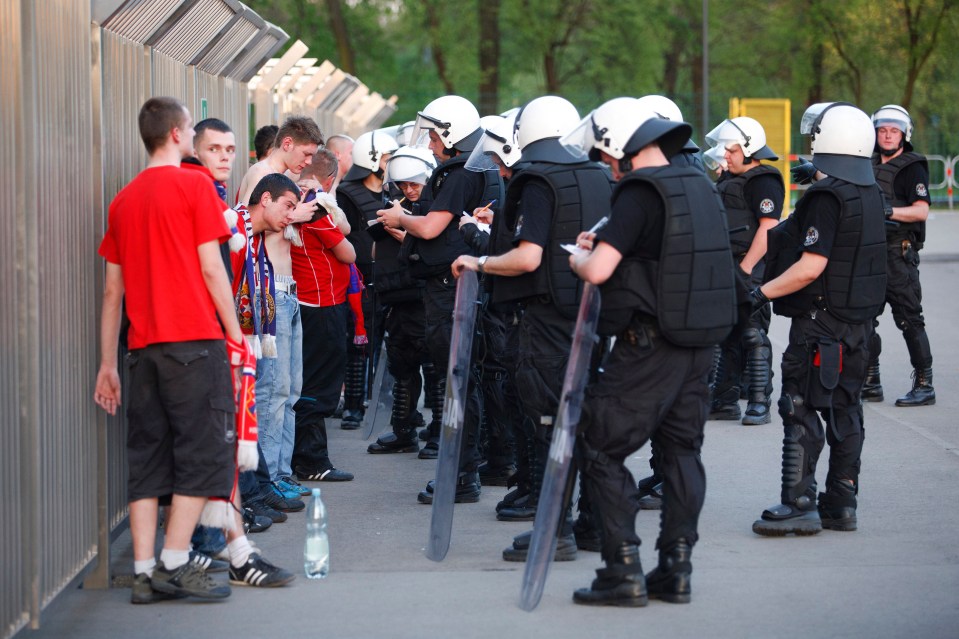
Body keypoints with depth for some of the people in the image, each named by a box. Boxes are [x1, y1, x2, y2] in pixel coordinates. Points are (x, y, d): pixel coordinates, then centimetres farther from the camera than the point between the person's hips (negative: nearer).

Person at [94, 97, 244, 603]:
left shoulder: (124, 199, 13)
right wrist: (236, 334, 0)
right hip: (194, 339, -6)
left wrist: (108, 363, 16)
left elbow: (113, 288, 14)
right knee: (203, 451, 0)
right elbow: (210, 267, -7)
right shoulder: (193, 185, -3)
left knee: (147, 459, 7)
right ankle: (174, 564, -6)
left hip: (144, 346, 6)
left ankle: (144, 572, 4)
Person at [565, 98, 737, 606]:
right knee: (681, 450, 14)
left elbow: (598, 271, -23)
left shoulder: (639, 193, -15)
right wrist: (605, 244, 20)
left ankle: (624, 572, -3)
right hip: (700, 342, 8)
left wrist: (578, 258, -1)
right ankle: (676, 569, 15)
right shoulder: (700, 187, 10)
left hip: (648, 346, -8)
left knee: (601, 449, 0)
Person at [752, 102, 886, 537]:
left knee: (801, 410, -5)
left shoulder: (826, 198, -18)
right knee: (844, 410, 12)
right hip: (857, 320, 9)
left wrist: (764, 292, -16)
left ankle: (799, 505, -7)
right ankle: (842, 503, 16)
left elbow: (811, 267, -24)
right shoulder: (870, 194, 9)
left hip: (820, 321, -9)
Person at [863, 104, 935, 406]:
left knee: (909, 319, -7)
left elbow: (921, 211, -15)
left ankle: (924, 385, -4)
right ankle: (870, 383, 17)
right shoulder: (870, 166, 16)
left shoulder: (912, 167, -5)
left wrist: (889, 211, -27)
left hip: (898, 254, -7)